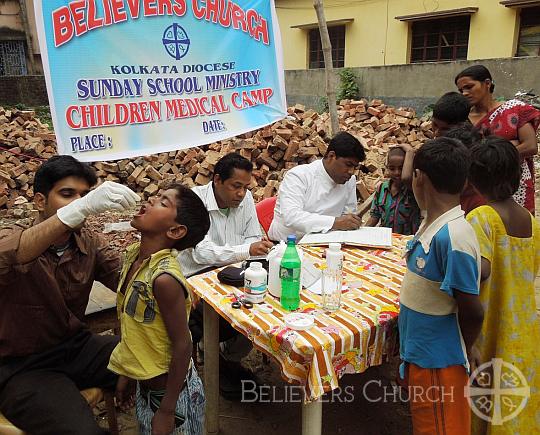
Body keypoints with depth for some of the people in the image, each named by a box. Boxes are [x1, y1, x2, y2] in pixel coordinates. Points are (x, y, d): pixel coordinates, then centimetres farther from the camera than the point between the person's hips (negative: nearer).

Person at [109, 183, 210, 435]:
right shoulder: (135, 254, -5)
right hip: (146, 384, 7)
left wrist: (166, 411, -16)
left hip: (170, 390, -7)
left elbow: (182, 346, -23)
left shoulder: (164, 278, -30)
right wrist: (127, 373, 14)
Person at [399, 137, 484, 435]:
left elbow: (471, 312, -22)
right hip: (418, 355, 8)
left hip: (438, 364, -8)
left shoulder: (452, 236, -28)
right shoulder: (432, 223, 0)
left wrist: (458, 355, -3)